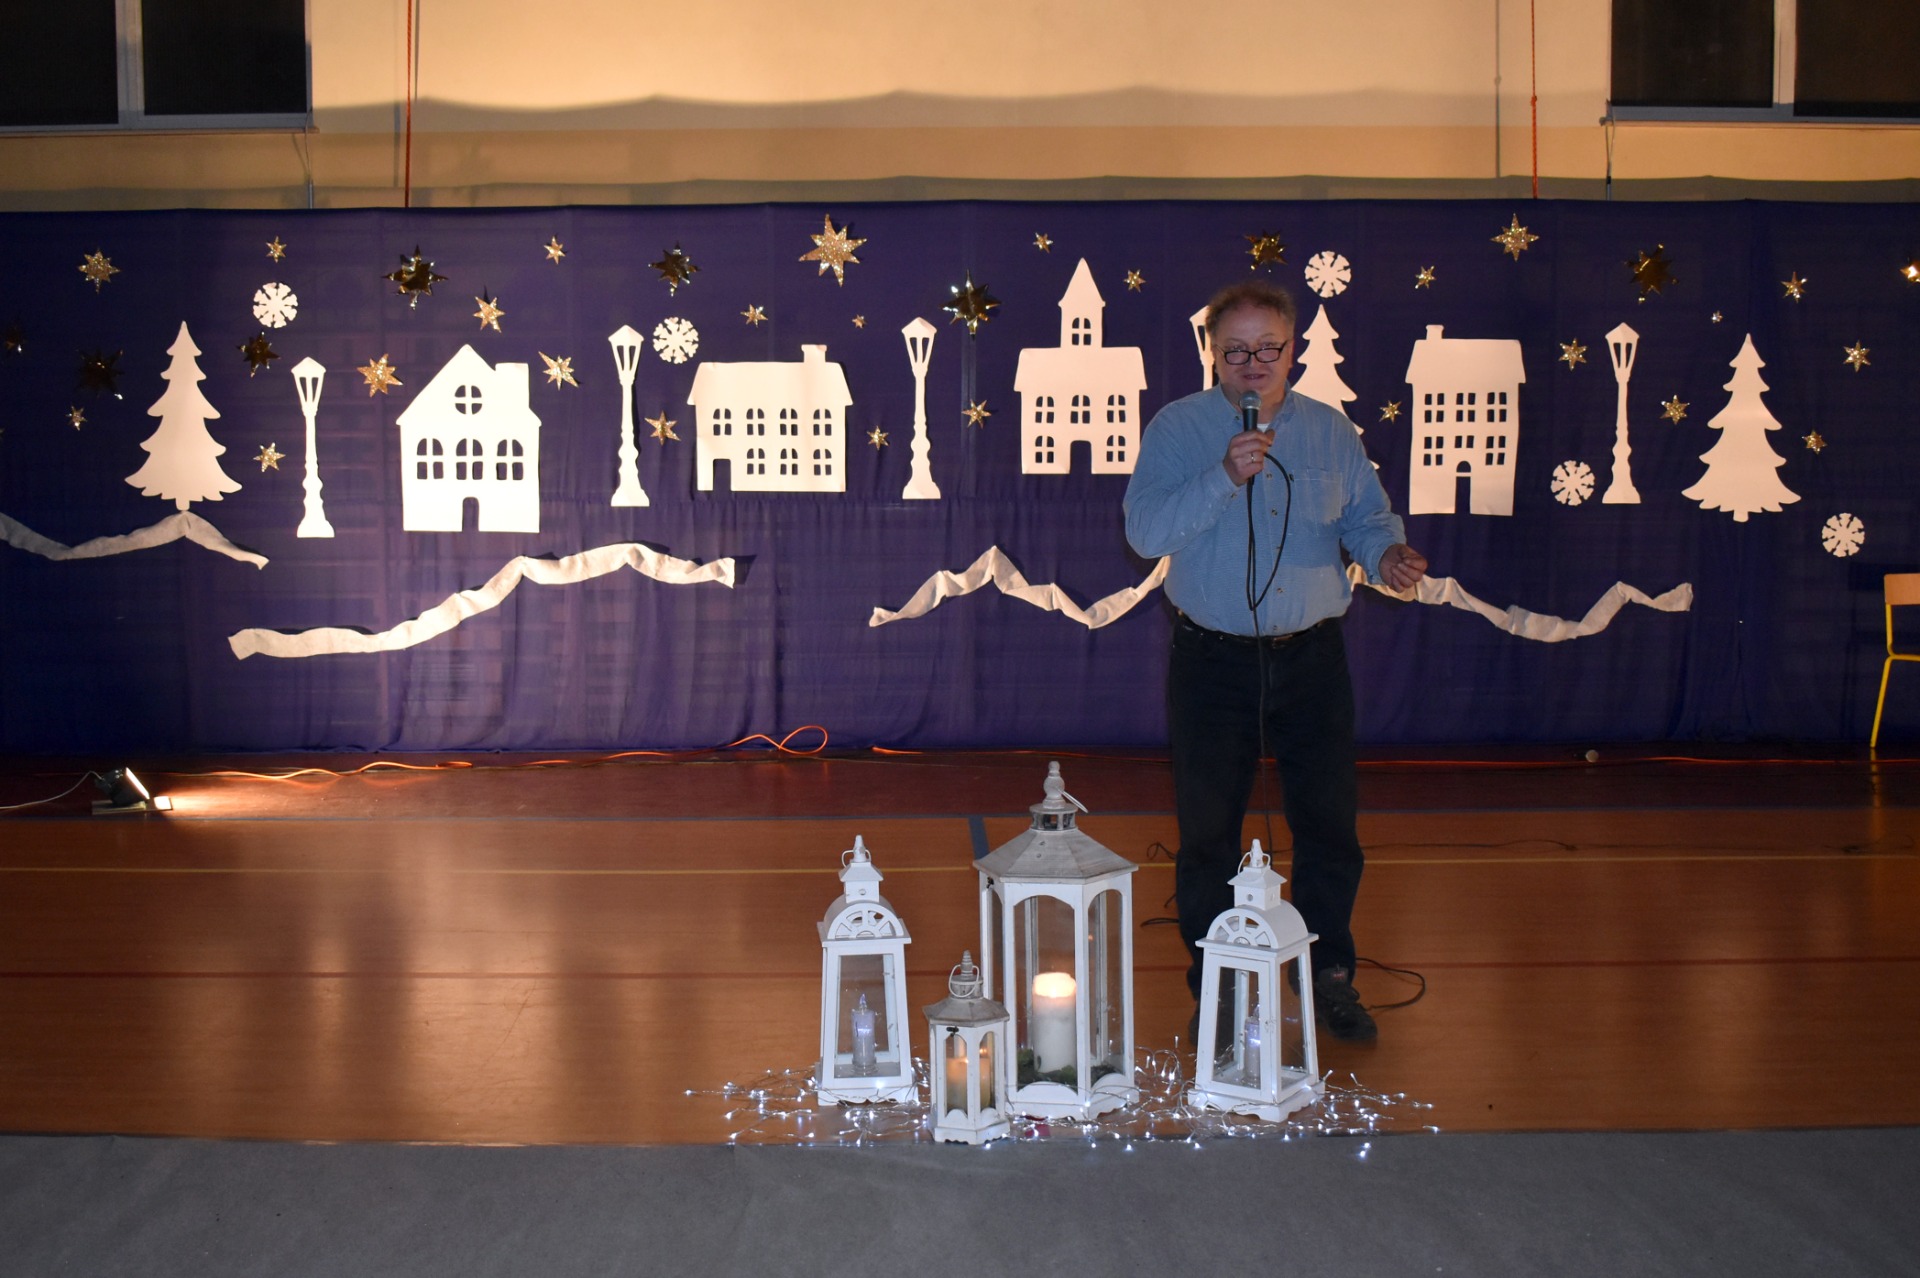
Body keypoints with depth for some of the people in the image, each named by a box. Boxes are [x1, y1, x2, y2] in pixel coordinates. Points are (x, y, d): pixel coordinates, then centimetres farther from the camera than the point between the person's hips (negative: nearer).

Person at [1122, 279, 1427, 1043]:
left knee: (1330, 820, 5)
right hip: (1213, 659, -2)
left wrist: (1385, 553, -11)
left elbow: (1367, 515, 12)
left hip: (1311, 658, 2)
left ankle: (1329, 978, 23)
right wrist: (1225, 477, -24)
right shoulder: (1176, 429, -2)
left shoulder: (1331, 432, 7)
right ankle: (1214, 990, 20)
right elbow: (1145, 531, -13)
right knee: (1207, 829, 5)